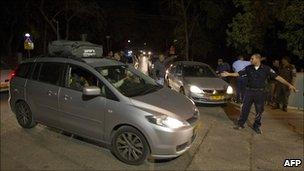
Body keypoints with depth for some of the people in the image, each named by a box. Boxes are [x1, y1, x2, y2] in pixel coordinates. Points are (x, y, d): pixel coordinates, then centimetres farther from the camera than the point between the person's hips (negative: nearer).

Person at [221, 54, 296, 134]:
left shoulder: (266, 69, -7)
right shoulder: (248, 68, -1)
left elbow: (277, 77, -8)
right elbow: (238, 73, 4)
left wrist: (289, 85, -13)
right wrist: (228, 74, -3)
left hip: (260, 92, -1)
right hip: (249, 91, 1)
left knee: (259, 111, 9)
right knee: (245, 108, 6)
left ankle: (256, 126, 26)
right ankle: (240, 124, 18)